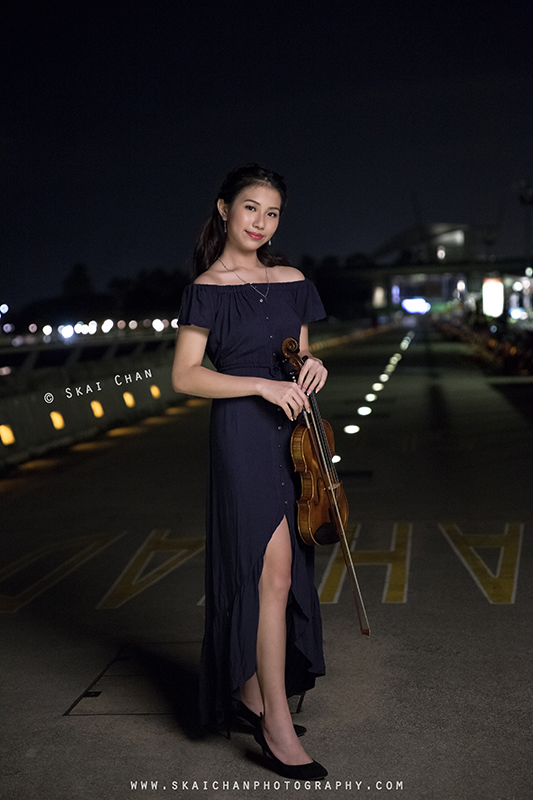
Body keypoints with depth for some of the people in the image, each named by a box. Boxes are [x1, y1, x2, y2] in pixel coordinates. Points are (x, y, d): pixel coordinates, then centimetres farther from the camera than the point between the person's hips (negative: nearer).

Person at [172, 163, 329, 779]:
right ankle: (277, 726, -6)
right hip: (242, 434, -6)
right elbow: (185, 376, -8)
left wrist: (312, 366, -2)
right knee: (272, 573, -12)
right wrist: (261, 385, -17)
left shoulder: (291, 282, 13)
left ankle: (249, 691, 27)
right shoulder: (207, 290, -3)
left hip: (291, 433, 6)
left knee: (275, 571, 11)